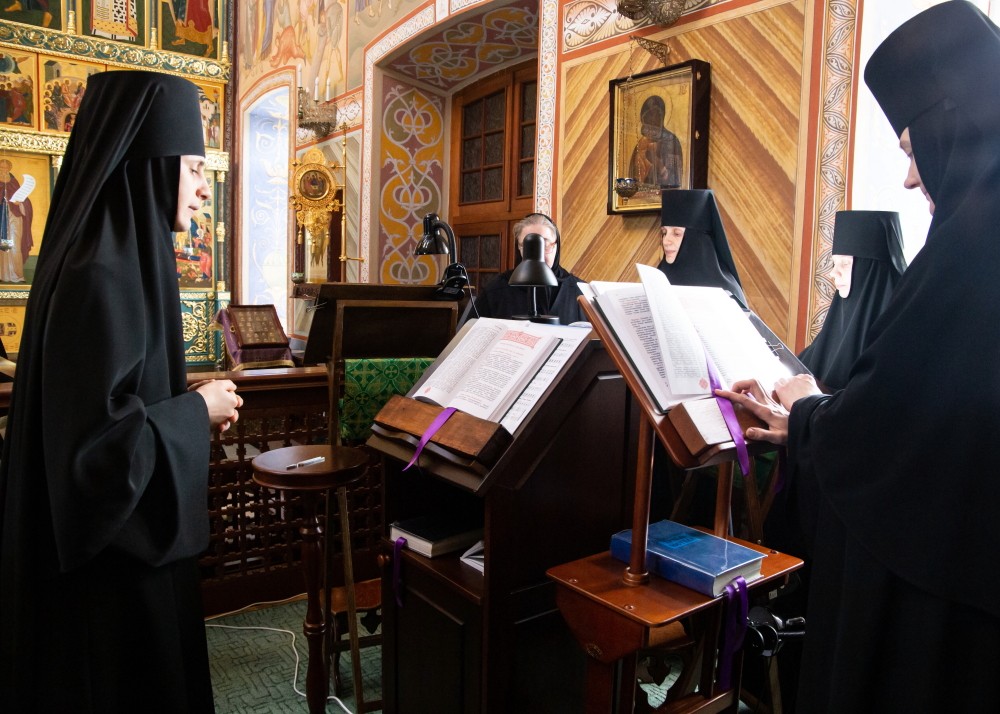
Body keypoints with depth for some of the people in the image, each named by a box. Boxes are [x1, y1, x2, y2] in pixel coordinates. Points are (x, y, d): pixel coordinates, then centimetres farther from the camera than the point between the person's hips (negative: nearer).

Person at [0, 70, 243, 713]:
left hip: (123, 545, 9)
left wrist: (190, 404, 5)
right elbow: (101, 448, -28)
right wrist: (197, 412, -15)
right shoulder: (102, 277, -24)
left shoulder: (119, 260, 6)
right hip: (108, 566, -9)